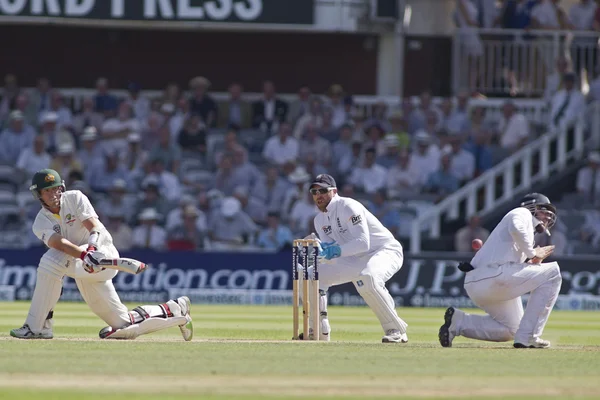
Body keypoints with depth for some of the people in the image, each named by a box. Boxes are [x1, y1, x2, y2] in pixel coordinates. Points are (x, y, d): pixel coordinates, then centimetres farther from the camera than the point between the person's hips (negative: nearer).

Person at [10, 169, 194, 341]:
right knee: (125, 325, 7)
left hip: (104, 252, -6)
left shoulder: (75, 198, -2)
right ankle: (174, 310, 27)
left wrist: (92, 248, -40)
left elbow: (95, 226, -17)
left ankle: (36, 326, -25)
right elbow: (59, 243, -18)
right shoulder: (40, 224, 3)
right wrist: (84, 255, -40)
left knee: (51, 261, -30)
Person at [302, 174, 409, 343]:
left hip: (386, 251, -9)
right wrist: (320, 249, -21)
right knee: (312, 275, 0)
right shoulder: (320, 220, 7)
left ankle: (396, 329, -30)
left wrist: (338, 250, -37)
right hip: (355, 260, 9)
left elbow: (363, 242, -27)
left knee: (366, 278, -40)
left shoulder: (348, 207, -18)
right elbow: (330, 254, 1)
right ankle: (320, 330, 9)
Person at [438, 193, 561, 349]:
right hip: (492, 275, -10)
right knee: (552, 272, -6)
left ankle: (458, 321, 12)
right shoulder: (522, 213, 7)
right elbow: (516, 228, -20)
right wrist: (532, 253, -8)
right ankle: (528, 337, -9)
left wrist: (535, 260, 13)